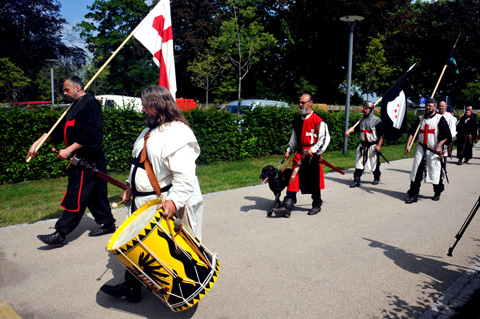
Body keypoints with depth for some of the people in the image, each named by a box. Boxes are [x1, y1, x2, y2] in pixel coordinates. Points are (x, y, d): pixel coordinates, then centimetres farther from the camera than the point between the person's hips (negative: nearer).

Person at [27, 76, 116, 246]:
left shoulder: (90, 104, -13)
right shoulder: (76, 106, 20)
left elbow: (91, 134, -23)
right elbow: (59, 129, 22)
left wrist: (69, 150, -21)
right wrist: (37, 142, 14)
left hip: (88, 159, -10)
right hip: (81, 158, 10)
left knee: (76, 196, -5)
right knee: (95, 194, 14)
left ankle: (60, 234, -1)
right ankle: (108, 224, 23)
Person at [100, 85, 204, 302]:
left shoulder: (177, 134, -20)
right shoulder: (150, 130, 12)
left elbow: (185, 176, -29)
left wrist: (174, 200, -36)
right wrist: (131, 185, 18)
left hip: (166, 205, -9)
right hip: (143, 201, 9)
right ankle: (132, 287, 33)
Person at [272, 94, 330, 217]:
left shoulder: (318, 120, -8)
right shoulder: (297, 120, 13)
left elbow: (325, 138, -10)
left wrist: (313, 150, -18)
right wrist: (288, 151, 13)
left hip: (313, 154, -5)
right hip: (300, 153, 5)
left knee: (314, 180, 6)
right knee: (294, 177, -4)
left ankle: (317, 205, 26)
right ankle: (287, 207, -7)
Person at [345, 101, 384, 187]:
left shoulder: (377, 121, -8)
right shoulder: (362, 120, 9)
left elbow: (381, 135, -9)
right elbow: (355, 128, 7)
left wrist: (379, 145, -15)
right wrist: (349, 131, -13)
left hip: (373, 145, -4)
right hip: (362, 145, 5)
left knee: (374, 163, 8)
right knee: (359, 163, 0)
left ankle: (377, 178, 32)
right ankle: (356, 181, 3)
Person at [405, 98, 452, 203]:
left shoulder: (440, 119, -3)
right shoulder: (420, 119, 10)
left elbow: (447, 135, -8)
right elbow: (412, 132, 8)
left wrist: (439, 146, -19)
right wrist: (408, 145, -3)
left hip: (434, 151, -3)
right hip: (421, 149, 4)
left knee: (435, 172, 5)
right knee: (416, 172, -3)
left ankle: (437, 193, 29)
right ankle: (413, 195, 1)